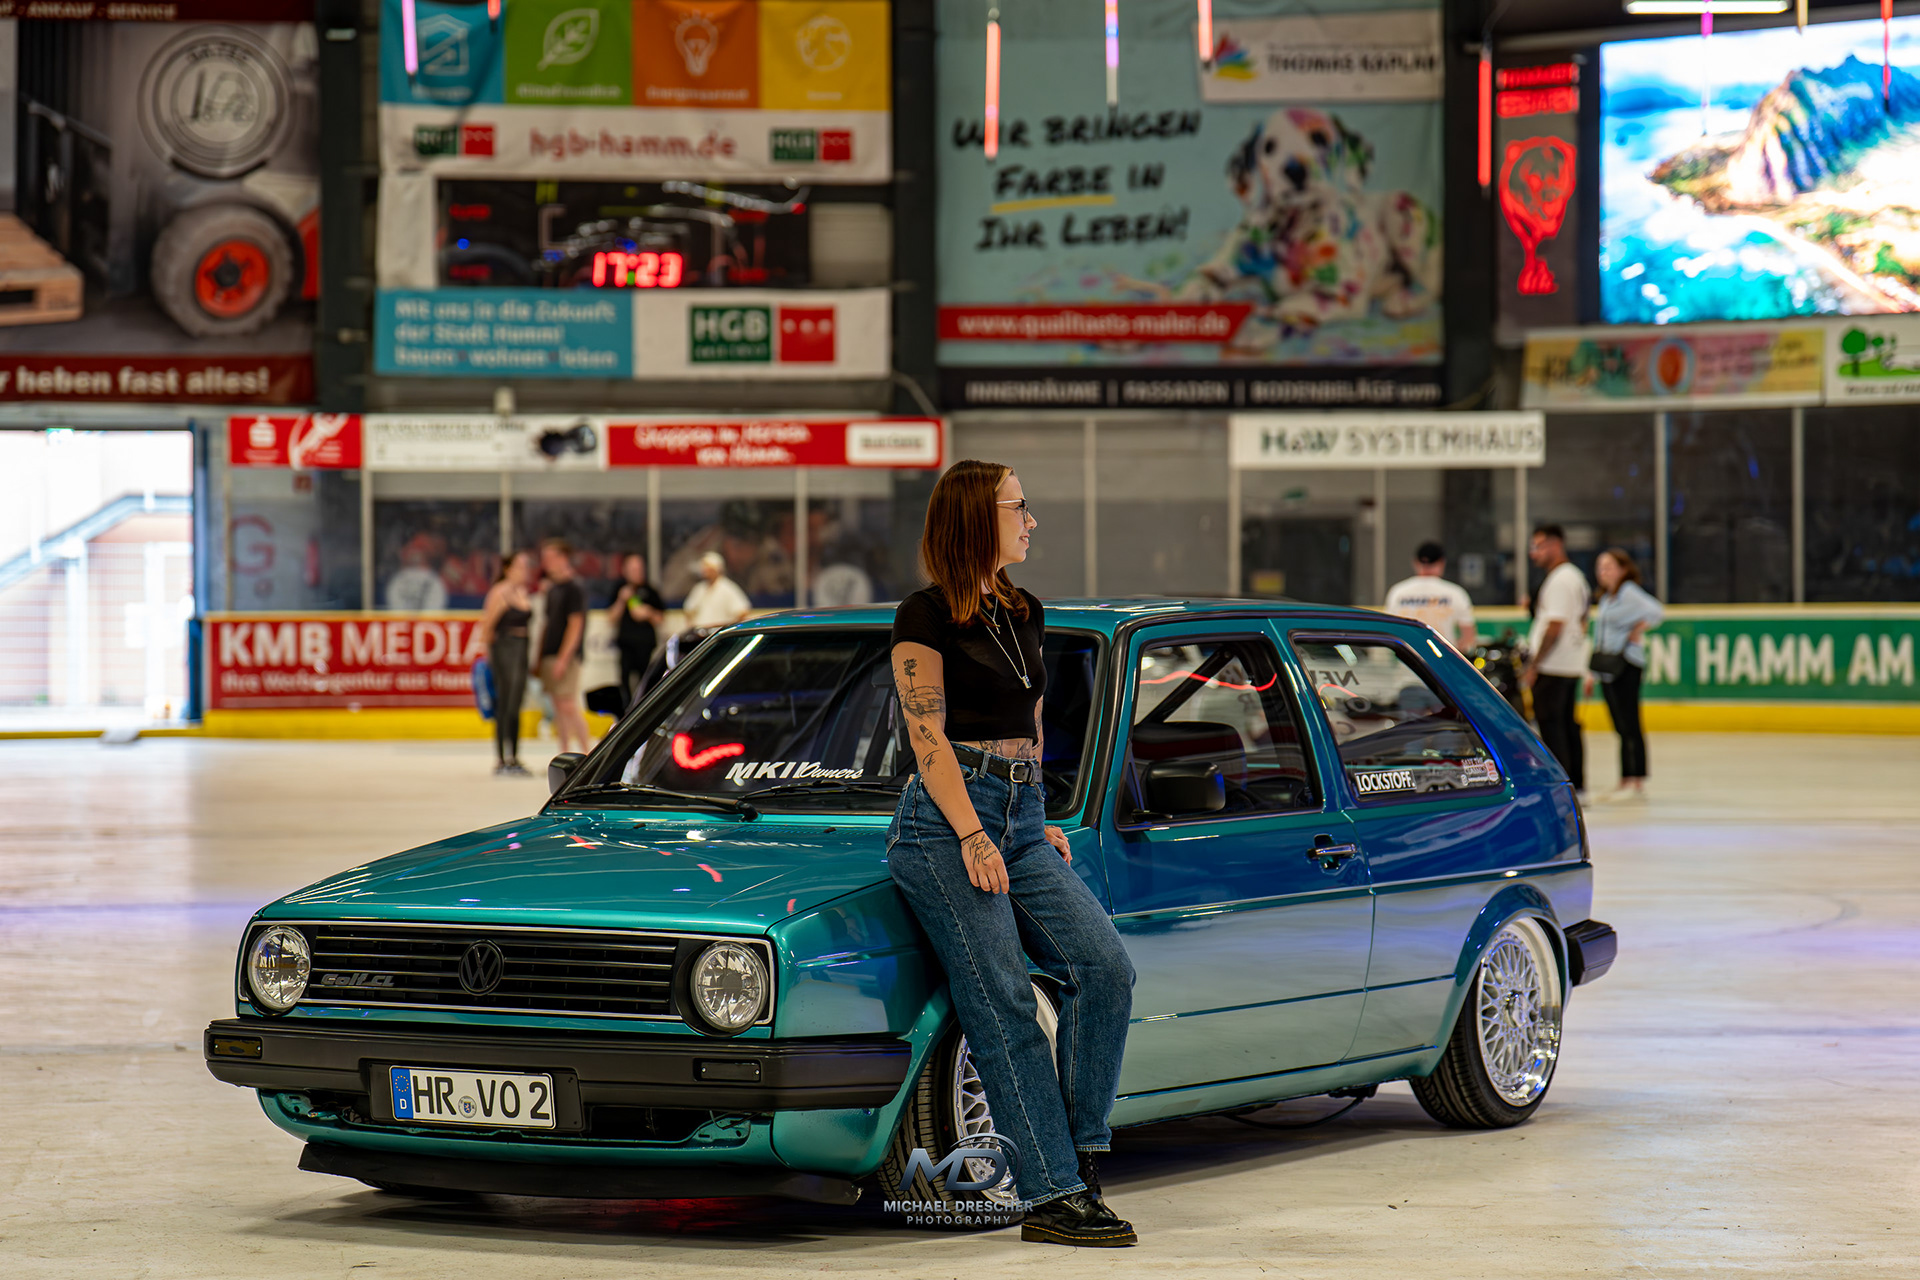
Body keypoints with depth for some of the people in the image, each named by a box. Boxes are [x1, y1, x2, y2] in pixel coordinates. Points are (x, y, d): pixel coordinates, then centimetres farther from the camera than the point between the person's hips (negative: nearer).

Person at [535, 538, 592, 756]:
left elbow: (575, 625, -15)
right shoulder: (552, 589, 16)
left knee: (568, 706, -12)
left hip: (566, 656, -8)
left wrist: (563, 658, -20)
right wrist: (540, 659, 19)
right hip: (549, 656, 8)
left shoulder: (573, 588, -10)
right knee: (558, 707, 7)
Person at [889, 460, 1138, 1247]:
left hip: (1022, 821, 7)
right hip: (946, 822, -7)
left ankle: (1080, 1159, -5)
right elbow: (927, 736, -10)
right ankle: (1051, 1196, -12)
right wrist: (973, 836, -16)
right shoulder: (926, 617, -4)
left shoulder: (1025, 614, 18)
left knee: (1104, 966, -11)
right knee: (1003, 1009, -11)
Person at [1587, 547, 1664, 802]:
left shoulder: (1629, 592, -8)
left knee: (1630, 725, -8)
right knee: (1621, 727, 10)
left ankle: (1637, 783, -7)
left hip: (1626, 666, -9)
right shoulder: (1605, 597, 18)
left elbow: (1656, 613, -23)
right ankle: (1625, 783, 12)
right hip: (1607, 669, 9)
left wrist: (1636, 633, -13)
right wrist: (1591, 672, 21)